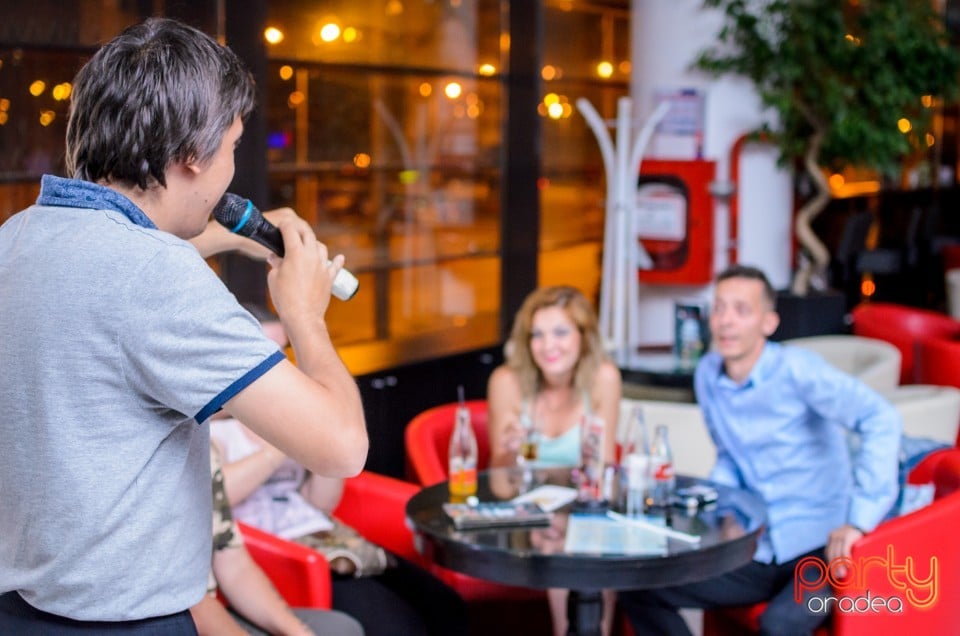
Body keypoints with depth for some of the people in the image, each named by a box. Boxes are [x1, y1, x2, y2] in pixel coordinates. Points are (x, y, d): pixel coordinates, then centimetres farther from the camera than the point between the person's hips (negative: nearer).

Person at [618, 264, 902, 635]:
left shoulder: (793, 369, -17)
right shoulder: (707, 374, 4)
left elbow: (880, 420, -28)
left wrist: (861, 519, -32)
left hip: (820, 548, -7)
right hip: (757, 551, 7)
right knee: (636, 587, -2)